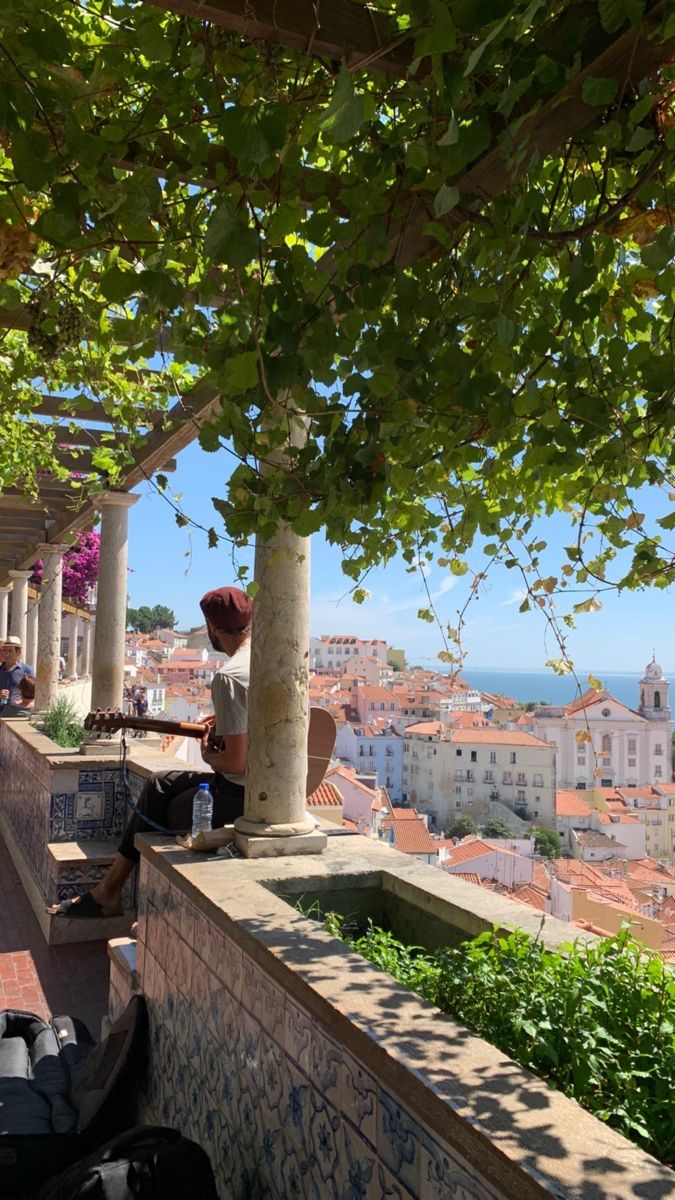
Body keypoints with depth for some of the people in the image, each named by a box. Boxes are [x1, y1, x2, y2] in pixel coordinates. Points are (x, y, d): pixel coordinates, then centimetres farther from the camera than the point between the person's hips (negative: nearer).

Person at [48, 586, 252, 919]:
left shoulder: (228, 676, -23)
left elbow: (236, 763, -24)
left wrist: (209, 756, -3)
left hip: (240, 797, -9)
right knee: (160, 784, 19)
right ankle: (107, 891, 27)